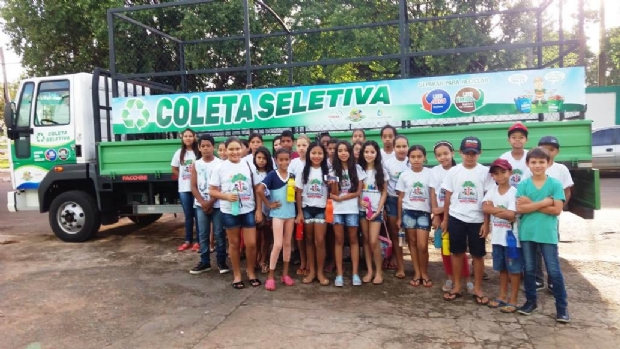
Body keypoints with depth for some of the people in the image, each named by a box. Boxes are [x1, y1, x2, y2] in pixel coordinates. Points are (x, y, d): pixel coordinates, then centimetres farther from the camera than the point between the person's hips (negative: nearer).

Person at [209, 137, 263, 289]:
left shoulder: (249, 166, 1)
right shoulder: (220, 168, -3)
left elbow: (257, 189, 4)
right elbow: (212, 191, -1)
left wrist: (259, 210, -1)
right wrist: (226, 196, -18)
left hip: (248, 211, 1)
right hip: (229, 212, -1)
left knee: (251, 244, 2)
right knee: (234, 243, 11)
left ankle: (251, 272, 25)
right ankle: (237, 275, 25)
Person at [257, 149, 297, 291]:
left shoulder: (292, 176, 6)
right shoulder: (272, 175, -9)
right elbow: (260, 190, -19)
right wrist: (269, 204, -14)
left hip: (290, 213, 5)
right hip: (277, 213, -5)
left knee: (287, 243, 10)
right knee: (278, 244, -8)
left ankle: (285, 274, 20)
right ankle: (271, 276, 2)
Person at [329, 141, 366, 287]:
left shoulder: (357, 169, 2)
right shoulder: (333, 170, 4)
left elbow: (358, 192, -2)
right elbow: (334, 193, -2)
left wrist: (341, 198, -10)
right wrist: (333, 184, -22)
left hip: (352, 209, 0)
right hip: (337, 210, 1)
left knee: (353, 240, 5)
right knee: (339, 240, 3)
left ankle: (355, 274, 9)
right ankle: (339, 274, 7)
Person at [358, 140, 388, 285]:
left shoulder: (381, 171, 1)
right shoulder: (359, 170, 5)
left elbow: (384, 192, 1)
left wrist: (379, 210, -8)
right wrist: (360, 201, -12)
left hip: (376, 210, -2)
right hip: (362, 209, 2)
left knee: (373, 241, -8)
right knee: (366, 240, 5)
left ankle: (379, 271, 6)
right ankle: (369, 270, 14)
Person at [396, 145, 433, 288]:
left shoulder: (429, 174, -3)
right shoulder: (404, 175, 2)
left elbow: (433, 195, 1)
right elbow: (401, 197, 6)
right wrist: (399, 217, 6)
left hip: (424, 212, -2)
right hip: (408, 212, 2)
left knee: (422, 246, -4)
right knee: (412, 243, 8)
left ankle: (424, 273, 16)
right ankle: (417, 273, 19)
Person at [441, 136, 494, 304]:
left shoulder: (484, 172, -2)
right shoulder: (453, 171, 1)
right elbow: (448, 197, 6)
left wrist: (486, 222, -5)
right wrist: (445, 219, 6)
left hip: (477, 220, -1)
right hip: (456, 218, 1)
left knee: (478, 255, 7)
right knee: (457, 253, 9)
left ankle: (478, 289, 20)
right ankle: (457, 287, 21)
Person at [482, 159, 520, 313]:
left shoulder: (514, 192, -11)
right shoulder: (492, 191, 4)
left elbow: (511, 215, -20)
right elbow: (485, 208, -11)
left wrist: (494, 209, -12)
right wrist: (502, 210, -16)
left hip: (511, 236, -5)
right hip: (497, 236, 5)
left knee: (514, 269, 6)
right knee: (502, 268, 17)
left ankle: (513, 300, 15)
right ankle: (502, 296, 29)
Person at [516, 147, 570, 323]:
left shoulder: (555, 184, -3)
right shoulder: (523, 185, 0)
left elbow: (557, 210, -11)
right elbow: (520, 208, -11)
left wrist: (531, 204, -13)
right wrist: (544, 202, -16)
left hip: (548, 234, -2)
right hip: (527, 233, 2)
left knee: (554, 271, 3)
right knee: (529, 269, 13)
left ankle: (562, 306, 16)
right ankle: (531, 301, 27)